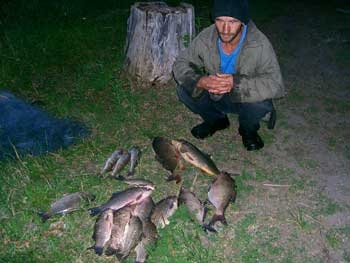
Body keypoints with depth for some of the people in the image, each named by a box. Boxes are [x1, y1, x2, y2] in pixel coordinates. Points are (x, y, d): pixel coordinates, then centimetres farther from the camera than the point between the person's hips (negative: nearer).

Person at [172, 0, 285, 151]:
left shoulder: (260, 45, -29)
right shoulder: (206, 38, -20)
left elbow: (276, 85, -33)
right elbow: (180, 64, -12)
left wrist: (236, 83, -45)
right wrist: (200, 81, -35)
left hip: (245, 99, -3)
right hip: (214, 97, 3)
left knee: (261, 103, -35)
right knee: (184, 90, -20)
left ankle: (248, 128, 3)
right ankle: (216, 120, 9)